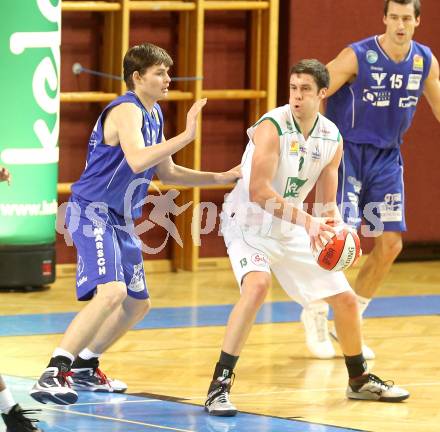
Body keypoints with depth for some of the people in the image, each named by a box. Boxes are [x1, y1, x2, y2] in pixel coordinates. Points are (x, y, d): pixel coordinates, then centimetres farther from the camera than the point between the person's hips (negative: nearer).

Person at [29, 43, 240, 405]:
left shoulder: (153, 114, 13)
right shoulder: (126, 110, -17)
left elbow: (167, 172, 24)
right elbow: (136, 160, -36)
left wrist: (221, 178, 18)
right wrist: (186, 136, -37)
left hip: (120, 220, 10)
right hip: (92, 213, -10)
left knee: (138, 303, 18)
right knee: (112, 292, -28)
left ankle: (85, 367, 33)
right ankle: (53, 374, -30)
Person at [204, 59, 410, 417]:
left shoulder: (332, 139, -2)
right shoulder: (272, 127, -22)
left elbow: (327, 203, 6)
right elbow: (258, 191, -30)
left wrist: (335, 227, -15)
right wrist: (306, 220, -36)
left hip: (292, 227, 7)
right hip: (248, 221, -7)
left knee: (345, 298, 9)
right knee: (257, 285, -34)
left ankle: (360, 380, 33)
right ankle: (220, 385, -31)